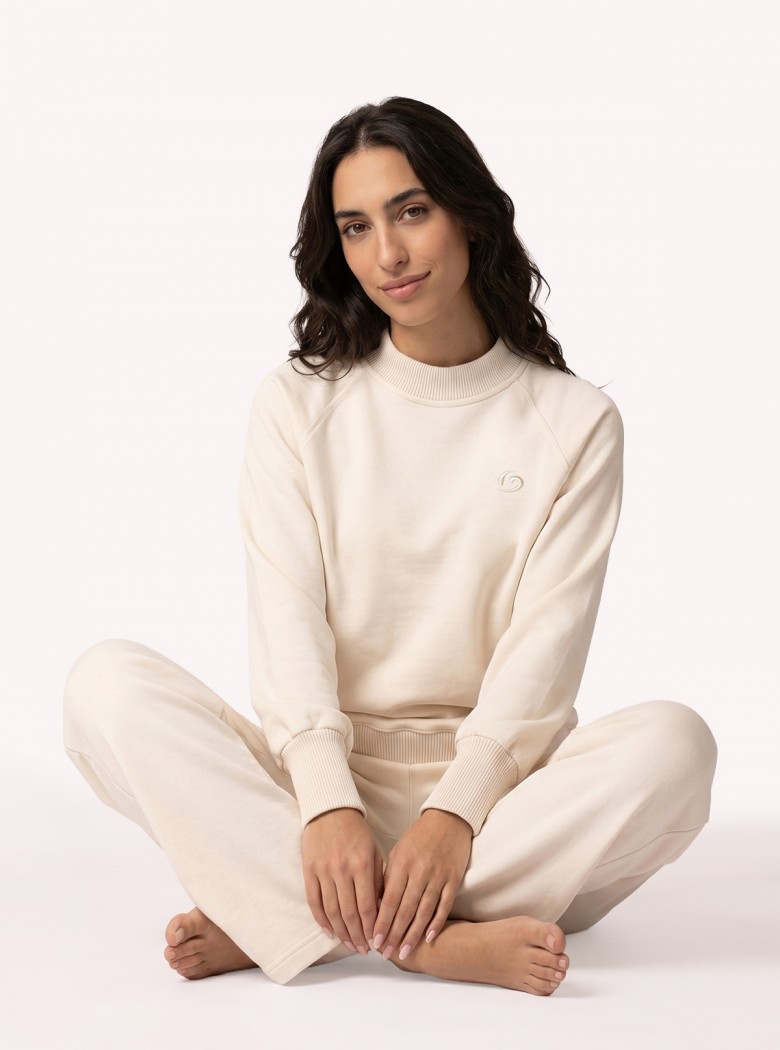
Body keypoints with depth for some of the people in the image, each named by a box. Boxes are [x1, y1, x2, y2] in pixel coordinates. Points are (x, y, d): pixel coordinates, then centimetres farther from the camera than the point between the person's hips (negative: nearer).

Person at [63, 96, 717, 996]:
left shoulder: (574, 422, 5)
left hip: (493, 787, 0)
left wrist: (454, 815, -21)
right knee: (107, 683, -22)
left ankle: (267, 920, -27)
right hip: (318, 777, 1)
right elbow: (287, 617, -4)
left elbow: (544, 645, -5)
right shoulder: (296, 403, 8)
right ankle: (435, 938, -32)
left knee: (674, 742, -30)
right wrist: (327, 805, -20)